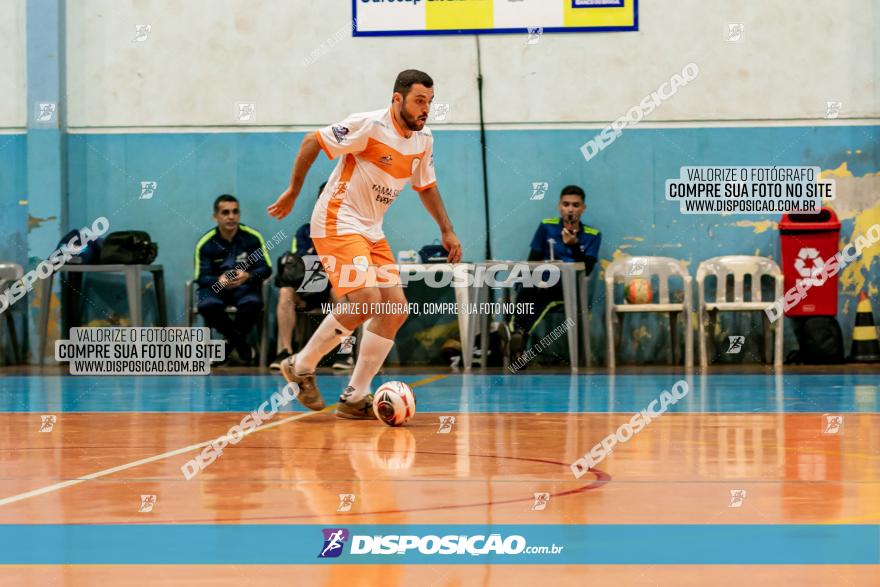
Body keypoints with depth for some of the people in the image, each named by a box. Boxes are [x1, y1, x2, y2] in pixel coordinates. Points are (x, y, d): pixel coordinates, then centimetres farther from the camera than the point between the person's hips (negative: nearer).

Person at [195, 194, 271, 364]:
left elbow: (266, 268, -6)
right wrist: (220, 280, -30)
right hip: (216, 286, 0)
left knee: (253, 303, -35)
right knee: (207, 305, -34)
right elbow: (202, 277, -6)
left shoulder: (253, 237, -7)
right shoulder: (205, 243, -6)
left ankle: (232, 340, -2)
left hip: (245, 286, 0)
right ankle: (240, 342, -6)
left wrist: (248, 276, -29)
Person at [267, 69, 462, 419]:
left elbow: (426, 186, 21)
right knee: (366, 300, -23)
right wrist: (293, 192, -10)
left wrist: (446, 230, 16)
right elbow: (312, 142, -12)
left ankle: (355, 397, 5)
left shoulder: (423, 140, 5)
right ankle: (301, 366, -5)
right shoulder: (370, 126, -17)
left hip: (372, 232, 8)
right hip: (337, 222, -8)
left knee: (396, 310, -2)